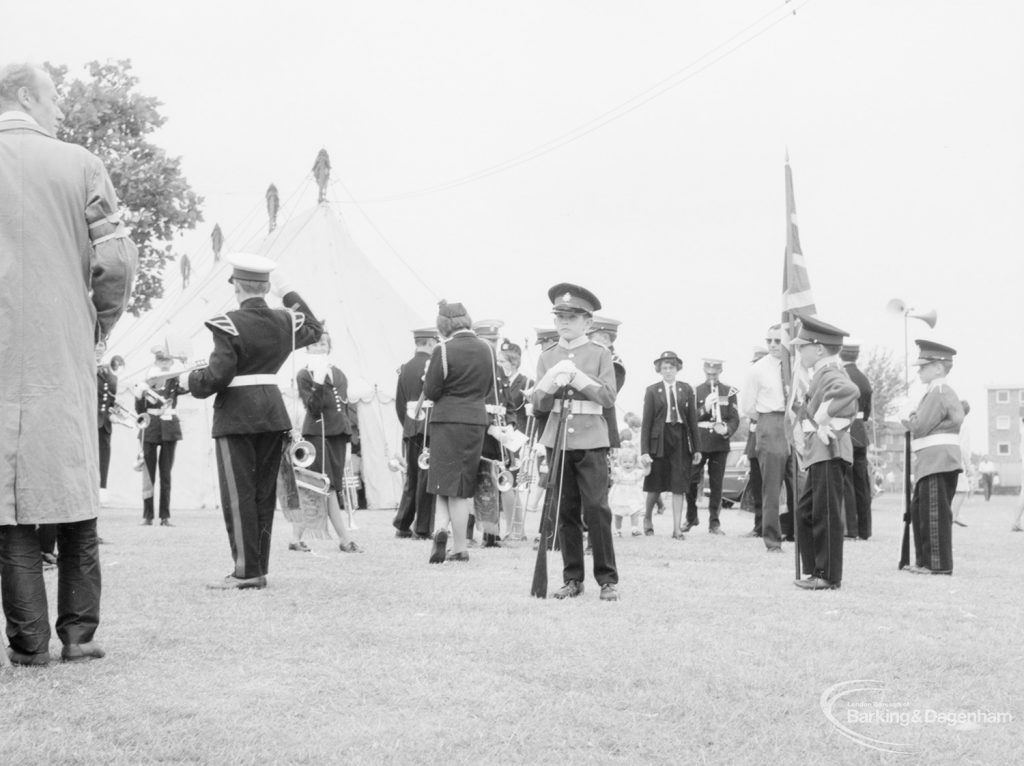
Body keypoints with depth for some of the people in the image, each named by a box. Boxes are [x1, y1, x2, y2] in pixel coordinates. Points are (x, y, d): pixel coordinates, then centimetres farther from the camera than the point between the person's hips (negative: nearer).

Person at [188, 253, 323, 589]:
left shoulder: (229, 325, -14)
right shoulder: (284, 321, 5)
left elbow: (216, 377, -19)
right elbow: (315, 328, 27)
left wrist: (192, 379, 1)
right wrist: (289, 295, 32)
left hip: (236, 417, -6)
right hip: (273, 411, 6)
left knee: (238, 494, 0)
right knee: (264, 492, 11)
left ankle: (246, 571, 0)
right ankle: (260, 569, 16)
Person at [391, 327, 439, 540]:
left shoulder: (405, 368, 10)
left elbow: (399, 403, 11)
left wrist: (408, 426, 18)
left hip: (410, 430, 6)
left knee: (411, 477, 14)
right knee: (427, 478, -2)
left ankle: (402, 525, 16)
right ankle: (423, 529, 0)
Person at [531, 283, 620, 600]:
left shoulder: (600, 354, 4)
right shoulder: (547, 357, 11)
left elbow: (608, 398, -5)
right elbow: (538, 405, 6)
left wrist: (577, 377, -15)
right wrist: (552, 382, -14)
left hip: (591, 443, -3)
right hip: (557, 442, 3)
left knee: (596, 509, -8)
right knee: (566, 512, 4)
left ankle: (607, 580, 1)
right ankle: (572, 579, 13)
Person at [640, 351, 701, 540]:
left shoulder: (686, 389, 6)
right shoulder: (652, 390, 1)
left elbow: (693, 419, 7)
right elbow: (646, 422, -2)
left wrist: (696, 448, 4)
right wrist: (644, 450, -8)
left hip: (681, 439, 1)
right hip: (659, 439, -1)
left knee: (679, 485, -2)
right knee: (655, 484, 8)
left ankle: (677, 528, 1)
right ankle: (647, 518, 33)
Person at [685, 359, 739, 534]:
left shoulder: (729, 392, 8)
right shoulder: (695, 391, 7)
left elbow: (734, 419, 3)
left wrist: (727, 430, -17)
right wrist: (705, 408, -16)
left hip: (720, 443, 0)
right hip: (698, 442, 0)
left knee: (716, 483, 1)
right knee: (691, 481, -3)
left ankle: (714, 522, 9)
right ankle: (691, 517, 17)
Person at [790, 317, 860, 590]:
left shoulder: (829, 373, -13)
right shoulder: (824, 374, 18)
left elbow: (849, 390, -35)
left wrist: (822, 419, -28)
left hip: (828, 452, -11)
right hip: (820, 454, 11)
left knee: (826, 514, -4)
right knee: (806, 511, 15)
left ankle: (829, 576, 2)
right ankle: (816, 570, 22)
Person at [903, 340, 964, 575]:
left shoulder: (938, 393, -13)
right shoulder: (945, 392, 20)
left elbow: (920, 427, -17)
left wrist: (907, 417, 1)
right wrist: (912, 418, 7)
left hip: (937, 462, -11)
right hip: (931, 463, 11)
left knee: (935, 512, -6)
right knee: (919, 510, 15)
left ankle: (939, 564, -2)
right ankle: (925, 560, 22)